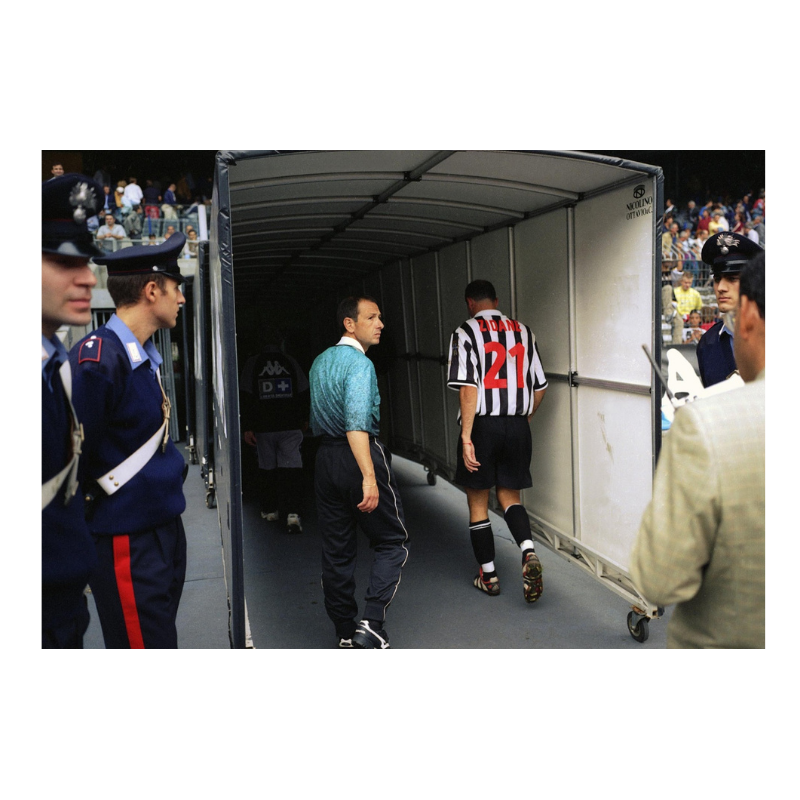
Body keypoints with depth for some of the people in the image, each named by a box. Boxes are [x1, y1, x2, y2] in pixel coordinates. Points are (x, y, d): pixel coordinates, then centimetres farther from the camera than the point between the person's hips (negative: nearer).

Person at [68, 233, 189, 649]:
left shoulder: (144, 356, 9)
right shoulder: (97, 358, -22)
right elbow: (73, 455, -21)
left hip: (164, 529, 9)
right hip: (128, 543, -9)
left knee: (163, 634, 20)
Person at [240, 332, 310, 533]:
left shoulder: (253, 363, -1)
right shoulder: (291, 361, 1)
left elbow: (246, 398, -5)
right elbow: (304, 394, 6)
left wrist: (247, 427, -3)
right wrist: (304, 419, 19)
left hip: (263, 427, 0)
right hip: (290, 426, 0)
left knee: (267, 467, 12)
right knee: (292, 466, -3)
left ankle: (269, 510, 21)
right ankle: (292, 513, -14)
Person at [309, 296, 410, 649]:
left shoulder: (320, 361, 14)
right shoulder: (359, 363, -14)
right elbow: (356, 422, -26)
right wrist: (369, 476, -32)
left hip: (325, 458, 8)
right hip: (358, 458, -8)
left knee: (336, 549, 12)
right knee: (392, 542, 3)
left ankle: (345, 631, 20)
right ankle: (372, 623, -9)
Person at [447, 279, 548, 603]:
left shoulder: (465, 333, -6)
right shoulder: (523, 331, 8)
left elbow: (468, 387, -16)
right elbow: (539, 387, 10)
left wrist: (466, 436, -15)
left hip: (482, 425, -4)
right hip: (517, 426, 4)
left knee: (478, 503, 11)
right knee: (509, 495, 16)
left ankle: (488, 575, 19)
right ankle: (528, 551, -9)